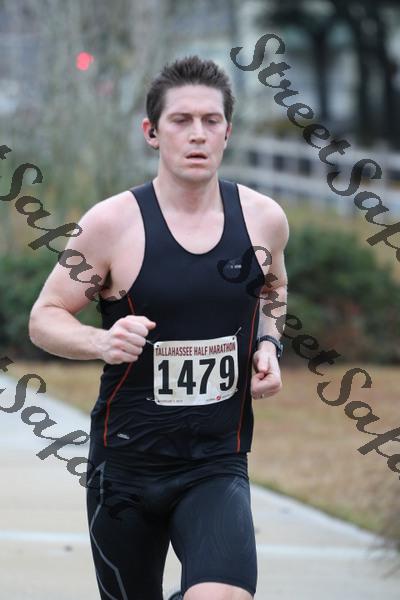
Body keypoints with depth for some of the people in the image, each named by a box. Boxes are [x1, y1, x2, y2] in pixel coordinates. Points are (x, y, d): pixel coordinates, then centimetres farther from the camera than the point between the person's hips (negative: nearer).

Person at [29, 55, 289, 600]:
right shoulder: (112, 222, -9)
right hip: (126, 466, -1)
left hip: (218, 465, 1)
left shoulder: (263, 218, 1)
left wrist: (269, 344, 4)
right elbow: (44, 318, -1)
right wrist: (102, 342, -21)